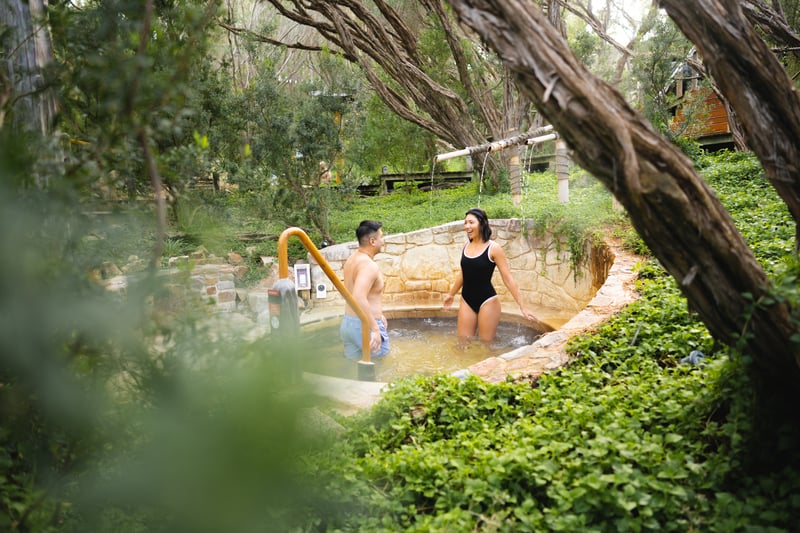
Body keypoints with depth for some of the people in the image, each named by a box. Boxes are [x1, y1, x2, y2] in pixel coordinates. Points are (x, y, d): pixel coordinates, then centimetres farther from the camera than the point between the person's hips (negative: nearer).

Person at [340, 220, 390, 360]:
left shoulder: (352, 259, 9)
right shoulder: (369, 265, -22)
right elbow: (359, 299, -36)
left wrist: (377, 313, 25)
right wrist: (375, 329, -34)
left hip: (348, 323, 9)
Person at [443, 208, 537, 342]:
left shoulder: (493, 248, -11)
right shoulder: (466, 246, 5)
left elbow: (508, 278, -9)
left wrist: (522, 306, -12)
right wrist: (451, 295, 30)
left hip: (487, 302, -5)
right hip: (466, 301, 5)